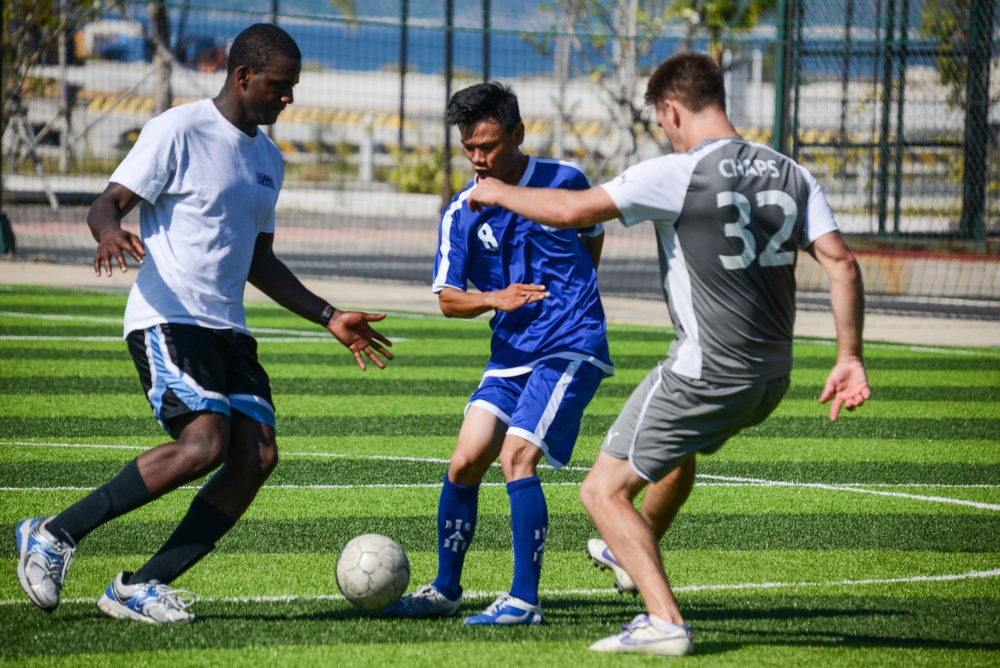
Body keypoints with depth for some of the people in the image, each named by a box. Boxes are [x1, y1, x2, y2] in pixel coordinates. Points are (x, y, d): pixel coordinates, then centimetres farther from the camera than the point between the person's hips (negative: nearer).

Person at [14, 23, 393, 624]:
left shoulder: (269, 160, 20)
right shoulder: (179, 131, -5)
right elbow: (106, 205, -10)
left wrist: (329, 318, 23)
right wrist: (111, 233, -34)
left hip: (227, 329, 8)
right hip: (166, 320, -8)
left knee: (257, 455, -10)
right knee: (205, 443, -25)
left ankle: (141, 587, -5)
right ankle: (54, 535, -13)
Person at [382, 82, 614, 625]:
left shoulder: (564, 181, -3)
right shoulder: (461, 213, 1)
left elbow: (593, 237, 17)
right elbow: (448, 299, -1)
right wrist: (494, 299, -21)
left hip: (572, 346, -4)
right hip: (510, 352, 5)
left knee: (516, 457, -18)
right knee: (465, 463, -2)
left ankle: (525, 600, -16)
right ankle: (445, 591, 14)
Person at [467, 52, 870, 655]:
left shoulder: (678, 174, -15)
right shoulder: (791, 174, 4)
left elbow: (571, 210, -13)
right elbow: (842, 263, -1)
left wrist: (499, 193, 5)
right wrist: (850, 358, 3)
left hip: (706, 371, -8)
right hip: (772, 376, 8)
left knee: (604, 492, 1)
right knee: (679, 449, 36)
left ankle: (665, 622, -12)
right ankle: (637, 558, 57)